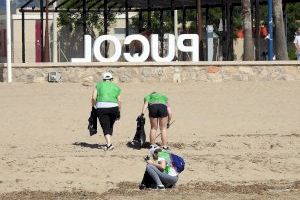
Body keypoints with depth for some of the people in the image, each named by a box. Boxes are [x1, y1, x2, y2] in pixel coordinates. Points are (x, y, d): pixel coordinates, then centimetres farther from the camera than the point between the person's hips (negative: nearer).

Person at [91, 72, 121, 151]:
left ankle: (109, 144, -17)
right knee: (110, 126, 20)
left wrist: (93, 107, 18)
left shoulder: (99, 85, 13)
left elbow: (93, 97, 4)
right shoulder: (116, 87, 16)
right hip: (113, 108, 2)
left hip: (101, 108, -2)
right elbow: (119, 101, 9)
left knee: (106, 127, -1)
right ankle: (108, 143, 24)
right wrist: (119, 113, 15)